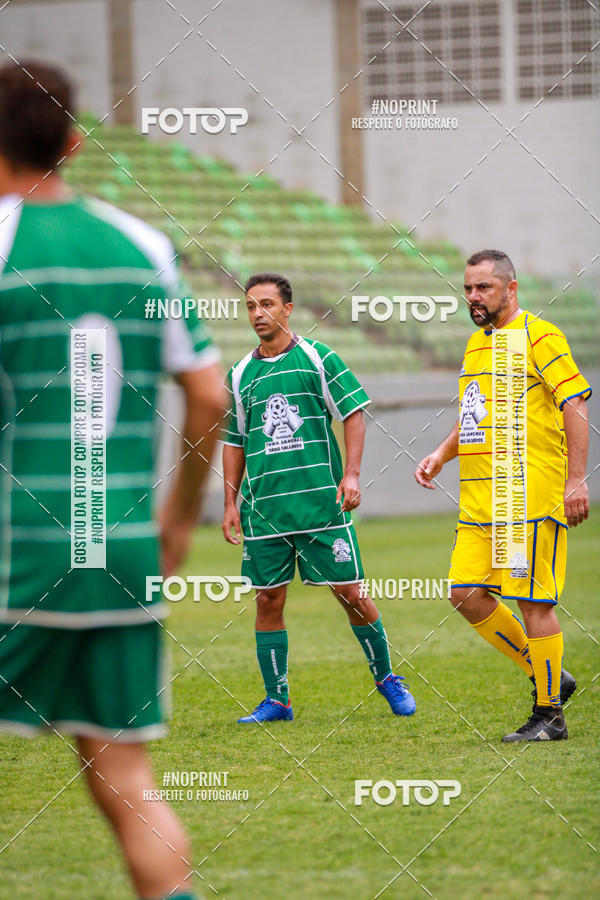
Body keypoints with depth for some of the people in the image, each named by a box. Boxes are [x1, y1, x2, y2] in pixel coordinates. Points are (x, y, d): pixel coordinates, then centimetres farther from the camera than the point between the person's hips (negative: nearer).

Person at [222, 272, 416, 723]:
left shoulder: (317, 358, 1)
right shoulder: (241, 374, 11)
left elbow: (354, 414, 2)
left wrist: (351, 474, -9)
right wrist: (231, 504, 11)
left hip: (321, 499, -3)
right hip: (263, 507, 3)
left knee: (351, 593, 0)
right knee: (269, 601, 2)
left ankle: (386, 677, 18)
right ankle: (277, 699, 10)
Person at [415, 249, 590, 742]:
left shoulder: (539, 336, -7)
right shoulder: (477, 345, 18)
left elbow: (575, 404, -12)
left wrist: (576, 480, -18)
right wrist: (441, 455, 13)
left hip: (532, 494, -8)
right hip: (478, 498, 8)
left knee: (533, 600, -6)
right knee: (468, 595, 2)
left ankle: (549, 715, 3)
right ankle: (548, 677, 17)